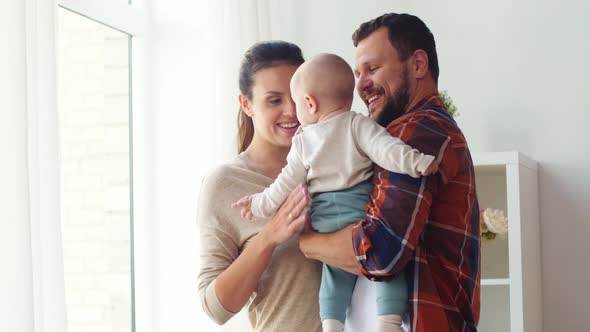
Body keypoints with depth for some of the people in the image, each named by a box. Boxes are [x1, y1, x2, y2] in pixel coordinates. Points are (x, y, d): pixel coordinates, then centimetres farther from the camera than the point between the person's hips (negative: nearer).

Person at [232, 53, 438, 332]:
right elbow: (386, 151, -18)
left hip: (326, 220, 3)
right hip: (362, 210, -3)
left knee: (335, 272, 17)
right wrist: (420, 162, -22)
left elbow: (287, 184, 10)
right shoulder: (357, 125, -3)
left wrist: (260, 204, 24)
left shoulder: (303, 141, 6)